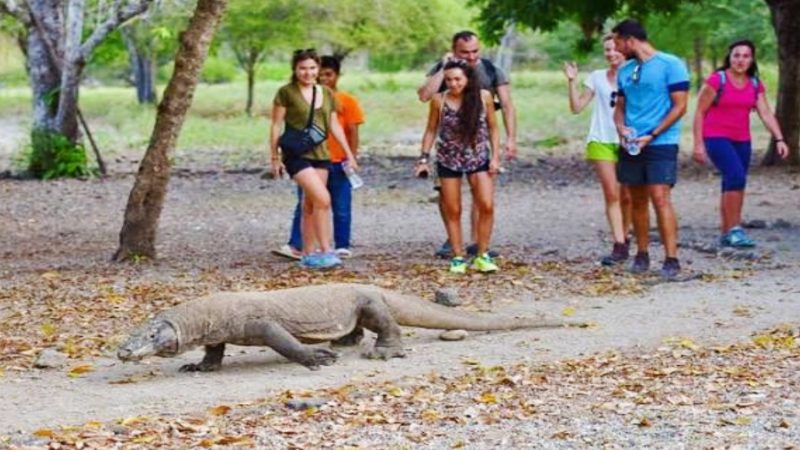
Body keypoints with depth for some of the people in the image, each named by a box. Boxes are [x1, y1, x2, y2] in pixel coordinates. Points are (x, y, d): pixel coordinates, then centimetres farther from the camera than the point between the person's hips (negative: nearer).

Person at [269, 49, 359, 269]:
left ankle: (308, 255, 16)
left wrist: (349, 154, 14)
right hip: (296, 155, -5)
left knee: (311, 206, 9)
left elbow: (334, 126, 16)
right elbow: (276, 126, -3)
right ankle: (325, 251, -14)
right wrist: (275, 157, -6)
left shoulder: (327, 94, 10)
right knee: (323, 199, -18)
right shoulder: (286, 92, -5)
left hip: (320, 154, 5)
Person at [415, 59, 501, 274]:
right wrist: (424, 158, -3)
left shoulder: (483, 97, -8)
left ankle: (482, 256, 2)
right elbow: (431, 130, 2)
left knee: (487, 206, -10)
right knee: (453, 211, 4)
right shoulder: (439, 100, -8)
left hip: (478, 159, 0)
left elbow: (492, 128, 1)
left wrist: (495, 157, -4)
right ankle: (458, 258, 14)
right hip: (448, 160, 0)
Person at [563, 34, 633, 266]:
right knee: (612, 195, -9)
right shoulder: (597, 77, 8)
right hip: (601, 141, 1)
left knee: (626, 197, 5)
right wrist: (572, 82, -5)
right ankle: (619, 246, -12)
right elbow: (577, 107, 5)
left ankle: (623, 239, 23)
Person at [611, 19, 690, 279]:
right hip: (631, 146, 6)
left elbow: (679, 107, -9)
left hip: (661, 143, -6)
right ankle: (642, 255, 19)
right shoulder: (625, 71, 13)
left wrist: (652, 135, -15)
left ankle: (671, 260, -13)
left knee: (660, 198, -14)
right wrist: (621, 128, -3)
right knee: (638, 200, 9)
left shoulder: (670, 65, -6)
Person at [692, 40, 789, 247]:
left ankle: (725, 234, 17)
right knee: (736, 177, -22)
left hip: (741, 141, 6)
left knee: (731, 186, 9)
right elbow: (700, 113, -6)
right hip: (716, 138, -6)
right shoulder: (716, 81, -9)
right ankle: (734, 229, -16)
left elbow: (766, 114, 2)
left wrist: (779, 139, -11)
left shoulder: (755, 85, 7)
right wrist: (698, 144, -10)